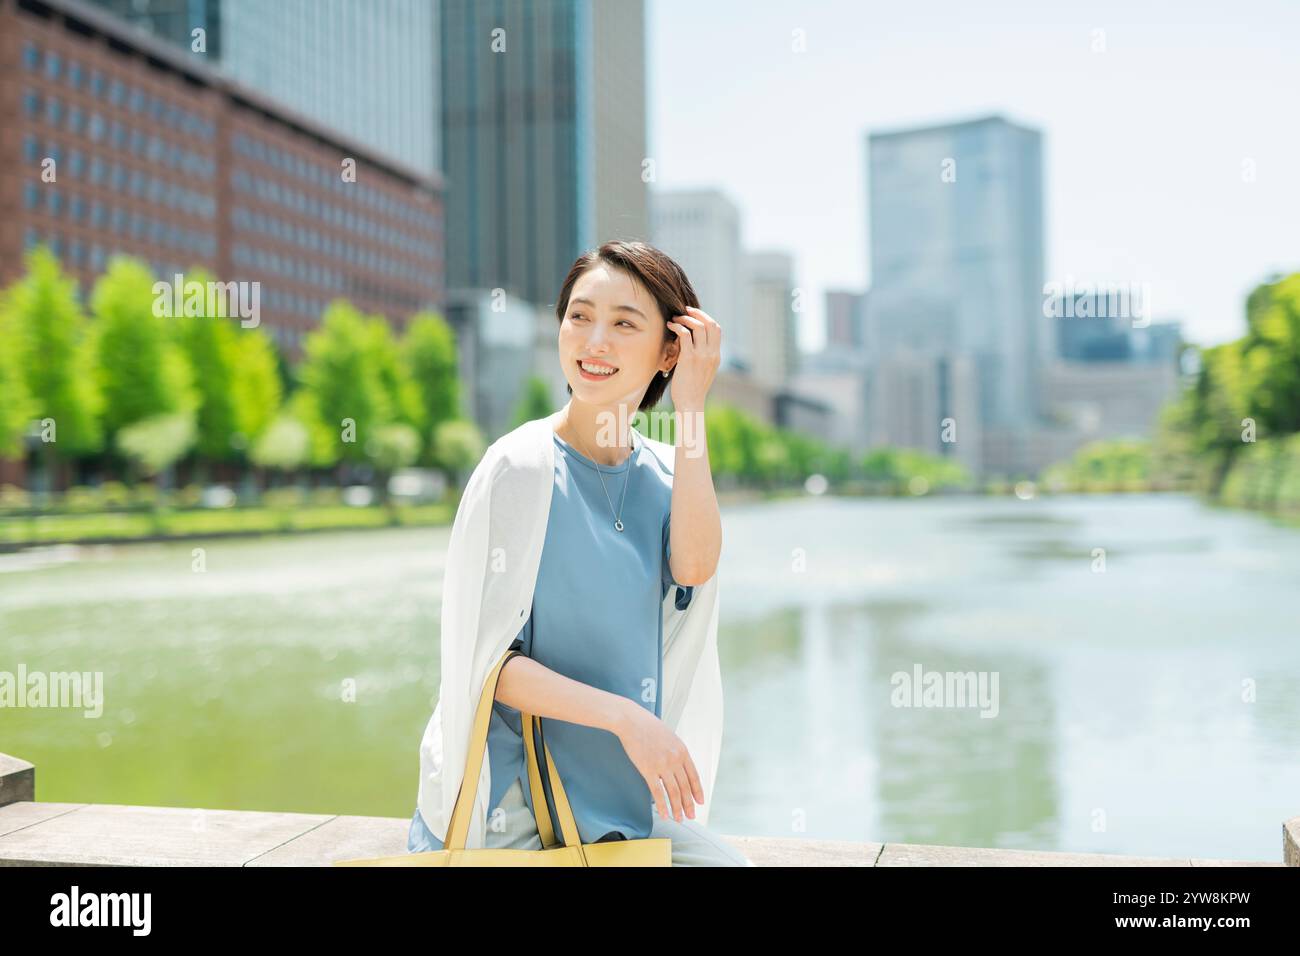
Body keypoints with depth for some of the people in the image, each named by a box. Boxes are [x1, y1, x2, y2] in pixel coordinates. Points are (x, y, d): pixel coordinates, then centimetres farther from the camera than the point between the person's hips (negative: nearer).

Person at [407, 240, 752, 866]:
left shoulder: (663, 474, 5)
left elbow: (694, 567, -17)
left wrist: (690, 408, -16)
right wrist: (626, 717, -21)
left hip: (618, 795, 6)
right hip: (507, 809, -5)